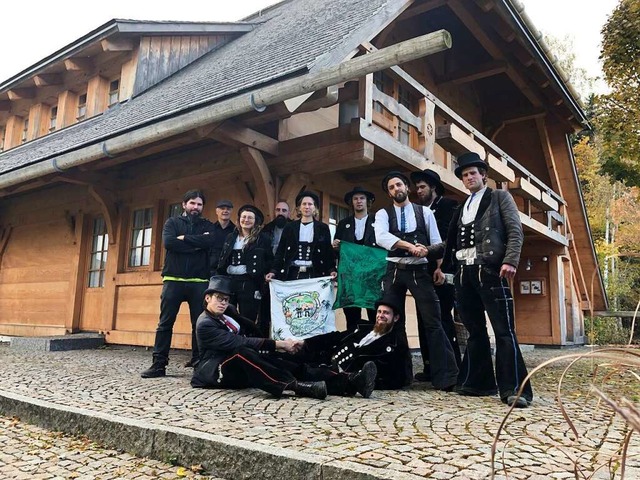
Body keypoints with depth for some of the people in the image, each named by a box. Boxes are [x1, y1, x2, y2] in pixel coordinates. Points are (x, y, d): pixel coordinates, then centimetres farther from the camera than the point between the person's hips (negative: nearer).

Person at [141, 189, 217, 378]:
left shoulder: (207, 226, 12)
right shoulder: (172, 222, 10)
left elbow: (209, 242, -11)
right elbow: (168, 242, -10)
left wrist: (183, 238, -9)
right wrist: (197, 244, -10)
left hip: (199, 281, 1)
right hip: (173, 280, 0)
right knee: (165, 323, 1)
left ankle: (198, 361, 13)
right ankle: (159, 364, 7)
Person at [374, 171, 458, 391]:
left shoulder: (425, 212, 9)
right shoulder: (383, 214, 7)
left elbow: (438, 244, 8)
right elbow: (380, 237, -14)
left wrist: (427, 249, -15)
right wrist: (410, 246, -25)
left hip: (419, 271, -1)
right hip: (394, 271, 1)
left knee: (432, 322, -7)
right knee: (394, 321, 7)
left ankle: (446, 376, -4)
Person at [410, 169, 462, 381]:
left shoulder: (448, 205, 1)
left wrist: (442, 266, -16)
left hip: (441, 271, -7)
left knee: (443, 320, -7)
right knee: (425, 321, 6)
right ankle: (430, 367, 12)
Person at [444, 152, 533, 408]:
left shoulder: (500, 197, 9)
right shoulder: (462, 208, 23)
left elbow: (515, 230, -2)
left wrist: (510, 260, -15)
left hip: (490, 270, -5)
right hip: (465, 272, 6)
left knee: (504, 329, -9)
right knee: (475, 330, 9)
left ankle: (513, 388, -8)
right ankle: (479, 382, 17)